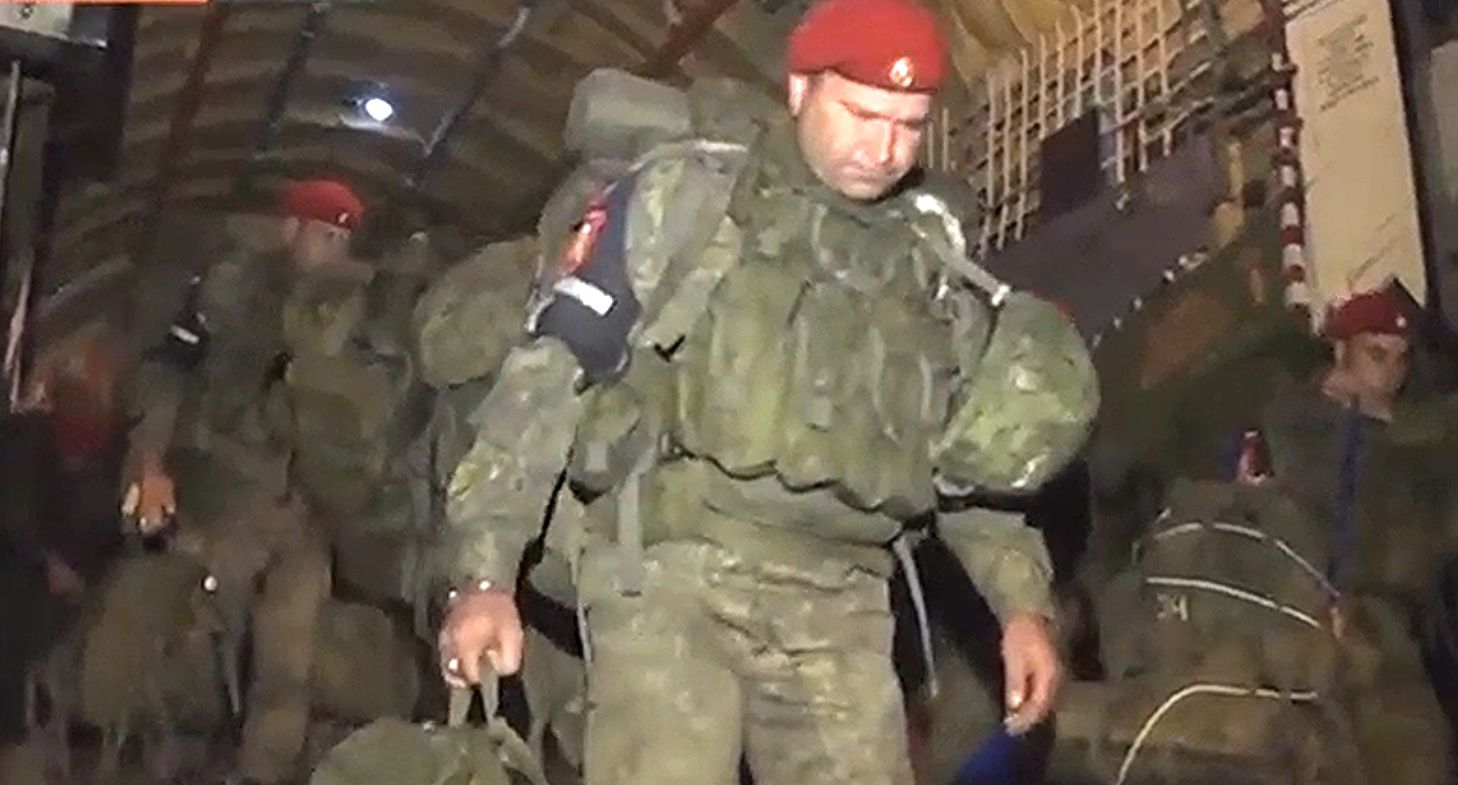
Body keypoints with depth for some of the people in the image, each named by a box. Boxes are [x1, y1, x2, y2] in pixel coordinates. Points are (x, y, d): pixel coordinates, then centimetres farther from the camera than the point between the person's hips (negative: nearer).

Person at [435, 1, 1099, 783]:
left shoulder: (932, 255, 17)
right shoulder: (684, 194, 3)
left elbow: (974, 451, 22)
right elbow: (550, 375, -2)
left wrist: (1022, 600, 8)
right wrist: (484, 568, -9)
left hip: (837, 602, 5)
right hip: (672, 570, -4)